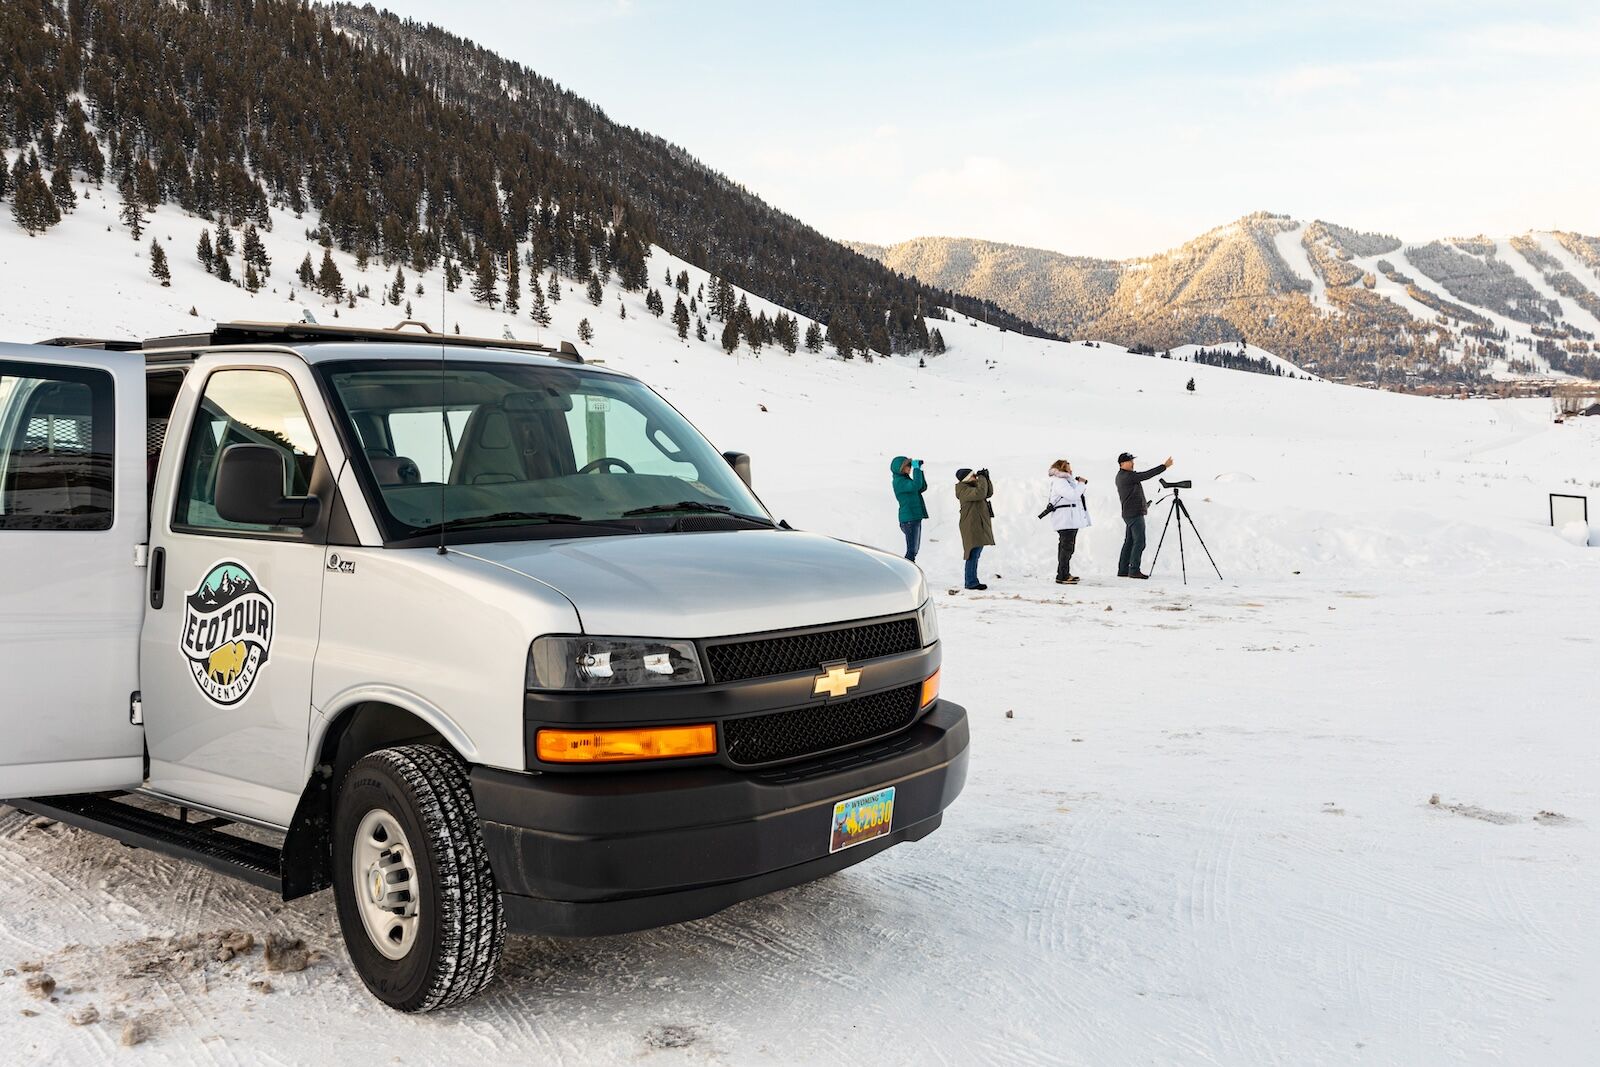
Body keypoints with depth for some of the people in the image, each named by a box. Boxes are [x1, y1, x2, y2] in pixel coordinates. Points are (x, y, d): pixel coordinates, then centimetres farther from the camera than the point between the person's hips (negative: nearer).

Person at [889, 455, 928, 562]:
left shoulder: (906, 479, 18)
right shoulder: (898, 481, -12)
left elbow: (922, 488, 16)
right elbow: (916, 486, -28)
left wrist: (920, 470, 8)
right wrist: (916, 468, -20)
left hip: (915, 517, 10)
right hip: (909, 519, -10)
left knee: (914, 550, 12)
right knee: (912, 551, -12)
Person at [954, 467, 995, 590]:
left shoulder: (974, 486, 15)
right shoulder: (964, 490, -15)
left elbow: (989, 493, 17)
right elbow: (980, 493, -29)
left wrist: (986, 479, 4)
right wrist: (982, 478, -18)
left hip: (979, 527, 10)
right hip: (971, 527, -10)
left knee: (976, 554, 14)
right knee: (973, 554, -10)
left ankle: (971, 581, 20)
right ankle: (971, 582, -8)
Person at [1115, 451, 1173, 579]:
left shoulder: (1121, 476, 15)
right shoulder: (1128, 476, -16)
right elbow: (1147, 475, -20)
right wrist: (1165, 466, -17)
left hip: (1129, 514, 10)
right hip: (1135, 514, -10)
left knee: (1129, 542, 11)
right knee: (1139, 542, -9)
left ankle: (1123, 570, 11)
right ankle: (1134, 570, -10)